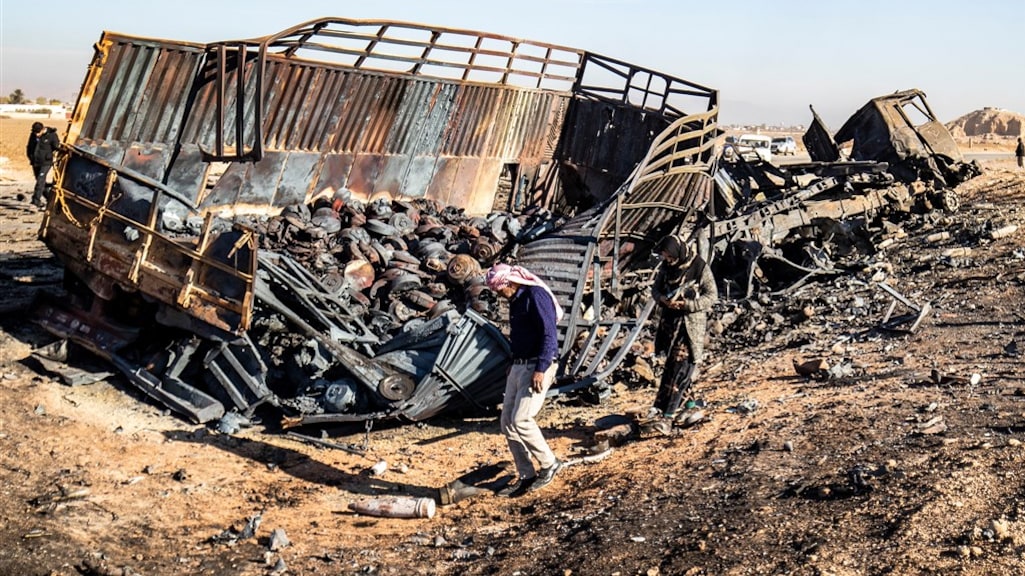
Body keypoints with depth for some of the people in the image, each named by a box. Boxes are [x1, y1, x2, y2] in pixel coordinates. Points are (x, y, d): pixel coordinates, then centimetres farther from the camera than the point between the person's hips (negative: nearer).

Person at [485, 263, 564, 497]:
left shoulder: (535, 295, -14)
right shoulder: (515, 300, 15)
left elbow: (549, 335, -20)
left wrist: (540, 370, -24)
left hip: (537, 366, -10)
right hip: (519, 366, 10)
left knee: (520, 420, -17)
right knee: (507, 422, 7)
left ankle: (549, 464, 2)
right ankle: (526, 476, 14)